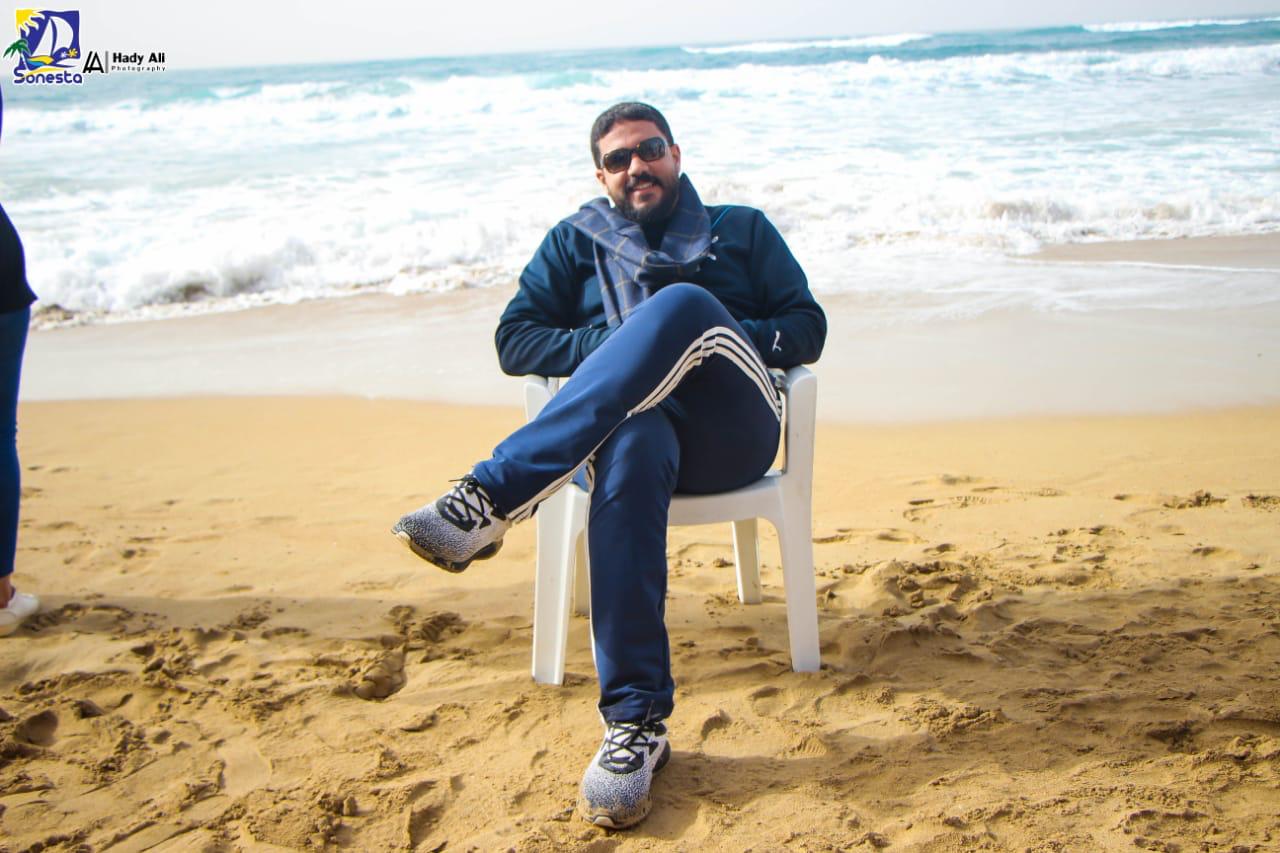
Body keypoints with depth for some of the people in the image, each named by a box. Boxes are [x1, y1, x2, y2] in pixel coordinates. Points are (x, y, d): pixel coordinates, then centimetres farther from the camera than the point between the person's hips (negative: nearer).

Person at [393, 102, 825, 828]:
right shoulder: (576, 243, 27)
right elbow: (515, 341, 15)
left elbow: (809, 329, 16)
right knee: (631, 444, -41)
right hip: (625, 420, 0)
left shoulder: (743, 231, 26)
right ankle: (636, 722, -45)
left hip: (733, 430, 0)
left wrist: (733, 339, -4)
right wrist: (607, 349, -3)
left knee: (682, 304, -33)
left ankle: (492, 497, -42)